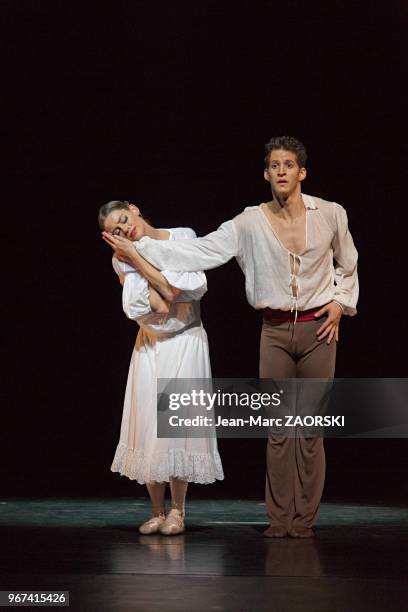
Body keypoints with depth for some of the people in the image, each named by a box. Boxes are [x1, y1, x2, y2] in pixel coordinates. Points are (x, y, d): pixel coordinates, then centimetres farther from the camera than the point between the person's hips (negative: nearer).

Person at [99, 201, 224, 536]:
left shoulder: (184, 237, -5)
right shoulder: (124, 260, -2)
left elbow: (173, 289, -17)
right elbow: (158, 305, -14)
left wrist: (137, 257, -13)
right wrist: (135, 257, -13)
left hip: (186, 343, -2)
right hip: (150, 347, 2)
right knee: (149, 427, -2)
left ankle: (177, 510, 3)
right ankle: (157, 512, 7)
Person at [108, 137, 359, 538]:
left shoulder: (330, 215, -2)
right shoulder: (251, 223, -3)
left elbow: (347, 266, 15)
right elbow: (200, 252, -8)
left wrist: (340, 303, 1)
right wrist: (139, 248, -13)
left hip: (318, 328, -1)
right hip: (275, 331, 1)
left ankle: (304, 519, 9)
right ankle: (279, 517, 11)